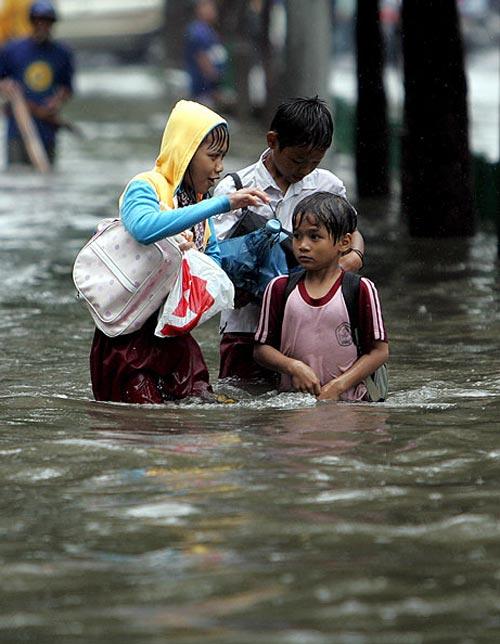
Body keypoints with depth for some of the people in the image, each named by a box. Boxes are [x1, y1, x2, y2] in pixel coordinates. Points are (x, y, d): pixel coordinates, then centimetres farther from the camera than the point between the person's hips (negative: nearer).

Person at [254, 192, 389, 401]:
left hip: (347, 399, -2)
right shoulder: (279, 288, 8)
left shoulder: (361, 289, 1)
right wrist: (294, 367, -9)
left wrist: (337, 386, -8)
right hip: (292, 397, 2)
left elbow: (379, 351, 1)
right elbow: (261, 348, 10)